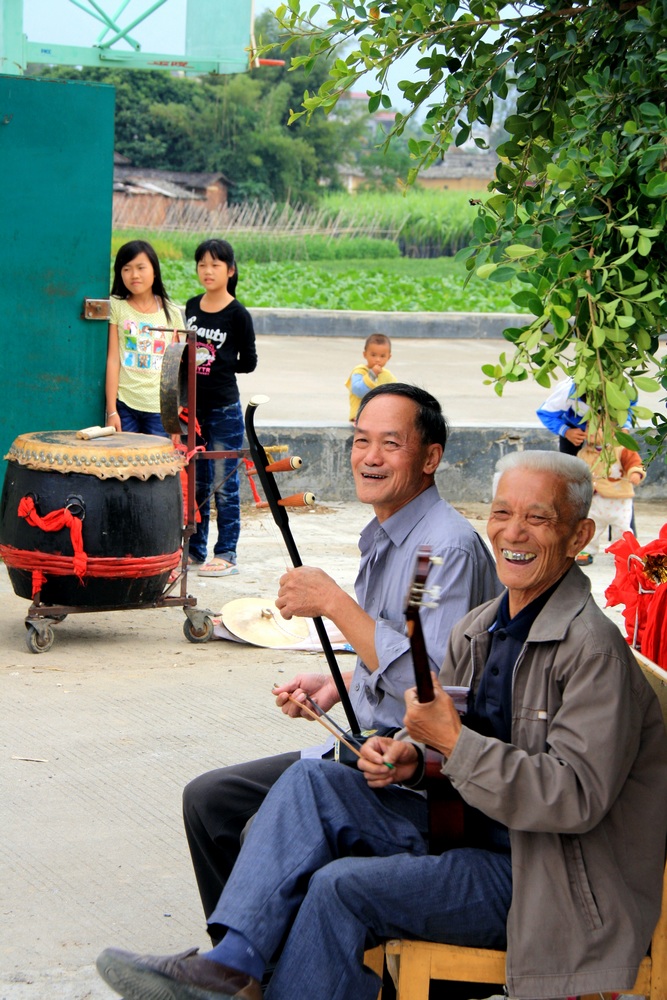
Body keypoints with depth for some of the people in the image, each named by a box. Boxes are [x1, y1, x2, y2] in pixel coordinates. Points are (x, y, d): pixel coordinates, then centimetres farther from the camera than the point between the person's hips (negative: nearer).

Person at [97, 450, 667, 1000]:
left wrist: (454, 742, -22)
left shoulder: (593, 649, -17)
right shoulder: (477, 631, 11)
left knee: (345, 886, -23)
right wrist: (409, 757, -5)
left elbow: (577, 798, -25)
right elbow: (440, 737, 20)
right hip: (467, 831, 9)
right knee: (311, 781, -6)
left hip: (540, 881, -9)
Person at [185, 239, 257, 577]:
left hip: (224, 409, -5)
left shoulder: (238, 315, -7)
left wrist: (215, 364, -11)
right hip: (192, 406, 5)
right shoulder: (191, 307, 8)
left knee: (223, 485, -1)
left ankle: (226, 555, 5)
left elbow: (248, 362, -2)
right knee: (194, 483, 12)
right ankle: (195, 549, 21)